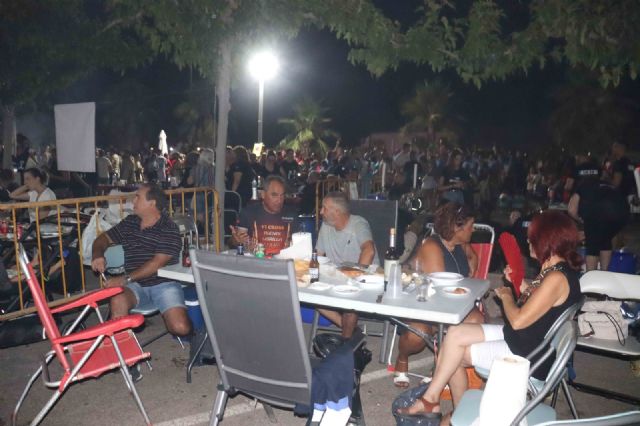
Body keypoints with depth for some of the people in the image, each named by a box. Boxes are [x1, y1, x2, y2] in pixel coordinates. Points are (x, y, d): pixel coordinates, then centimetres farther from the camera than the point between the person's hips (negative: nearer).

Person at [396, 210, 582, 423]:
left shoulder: (557, 277, -25)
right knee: (454, 334, -2)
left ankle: (430, 400, 15)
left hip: (529, 357, -9)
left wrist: (506, 295, -7)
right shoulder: (553, 268, 6)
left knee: (455, 353, -7)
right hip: (518, 338, 9)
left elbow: (518, 321, -25)